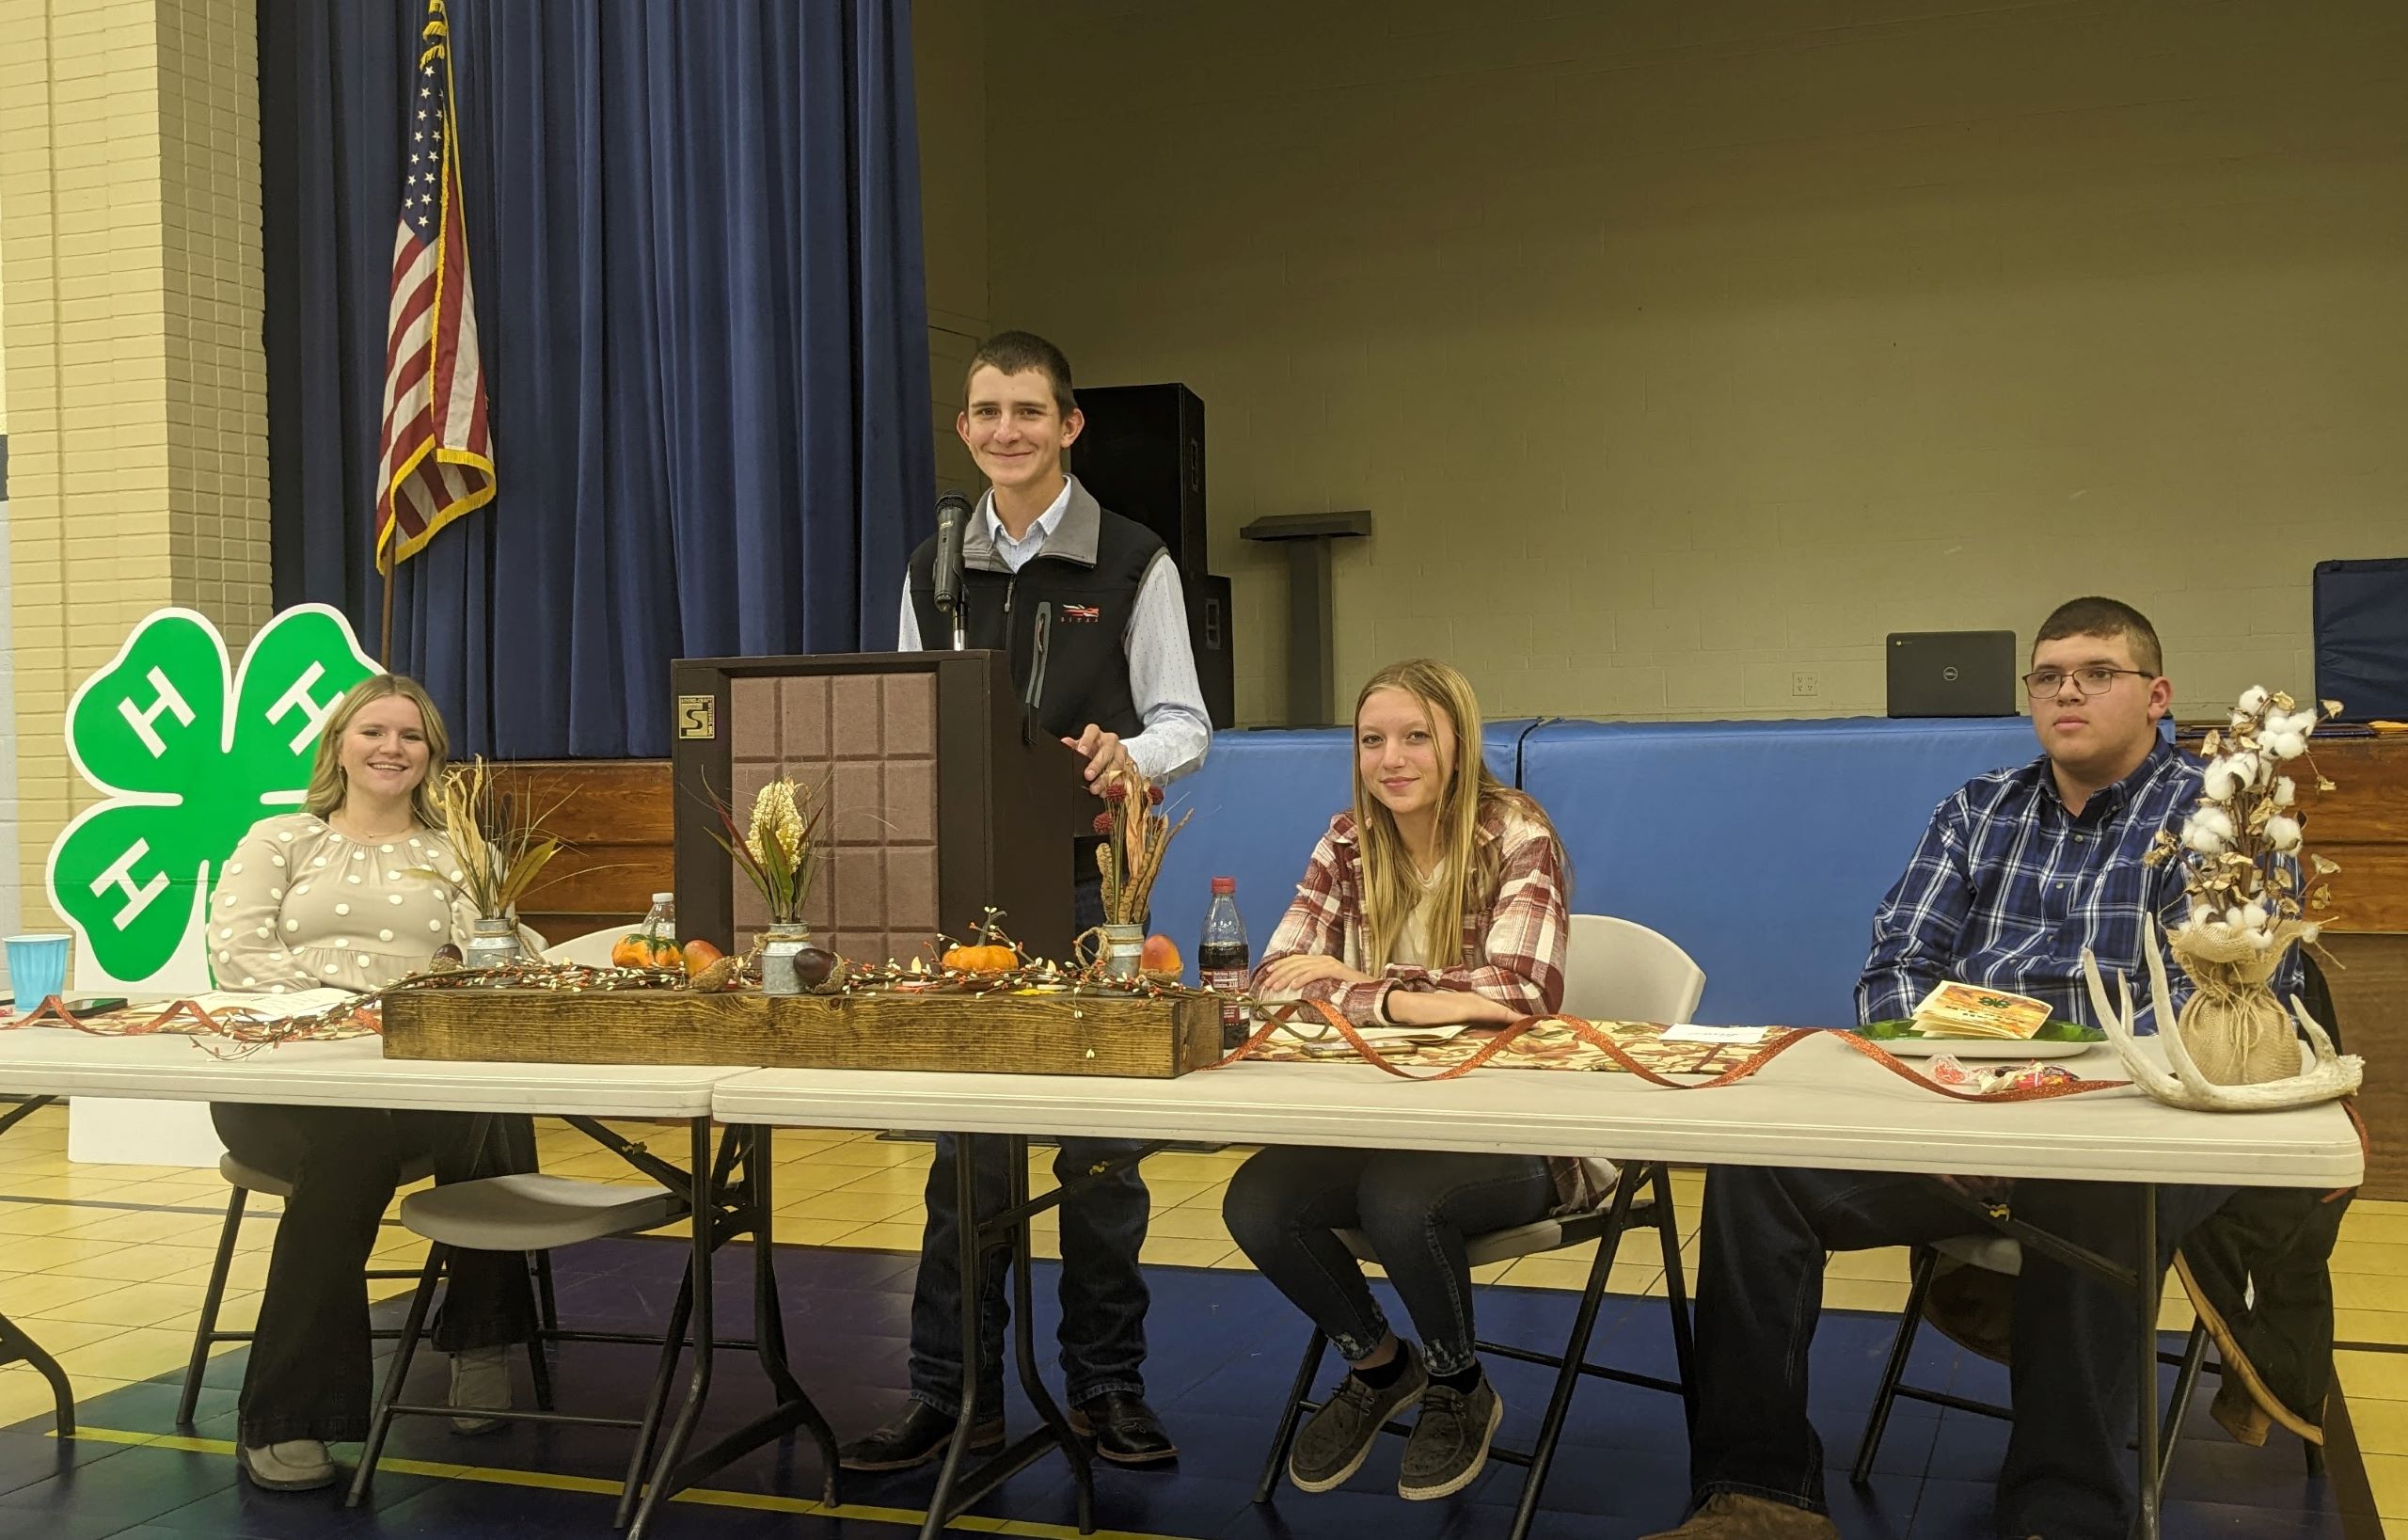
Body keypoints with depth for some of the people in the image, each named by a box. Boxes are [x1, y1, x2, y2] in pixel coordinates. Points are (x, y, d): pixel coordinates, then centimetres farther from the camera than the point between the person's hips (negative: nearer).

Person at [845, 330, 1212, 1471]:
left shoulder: (1132, 563, 0)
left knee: (1098, 1140, 4)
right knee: (964, 1144, 6)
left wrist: (1129, 757, -22)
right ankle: (951, 1395, 16)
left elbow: (1183, 722, -1)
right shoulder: (933, 571, 12)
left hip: (1088, 881, -3)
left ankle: (1105, 1385, 18)